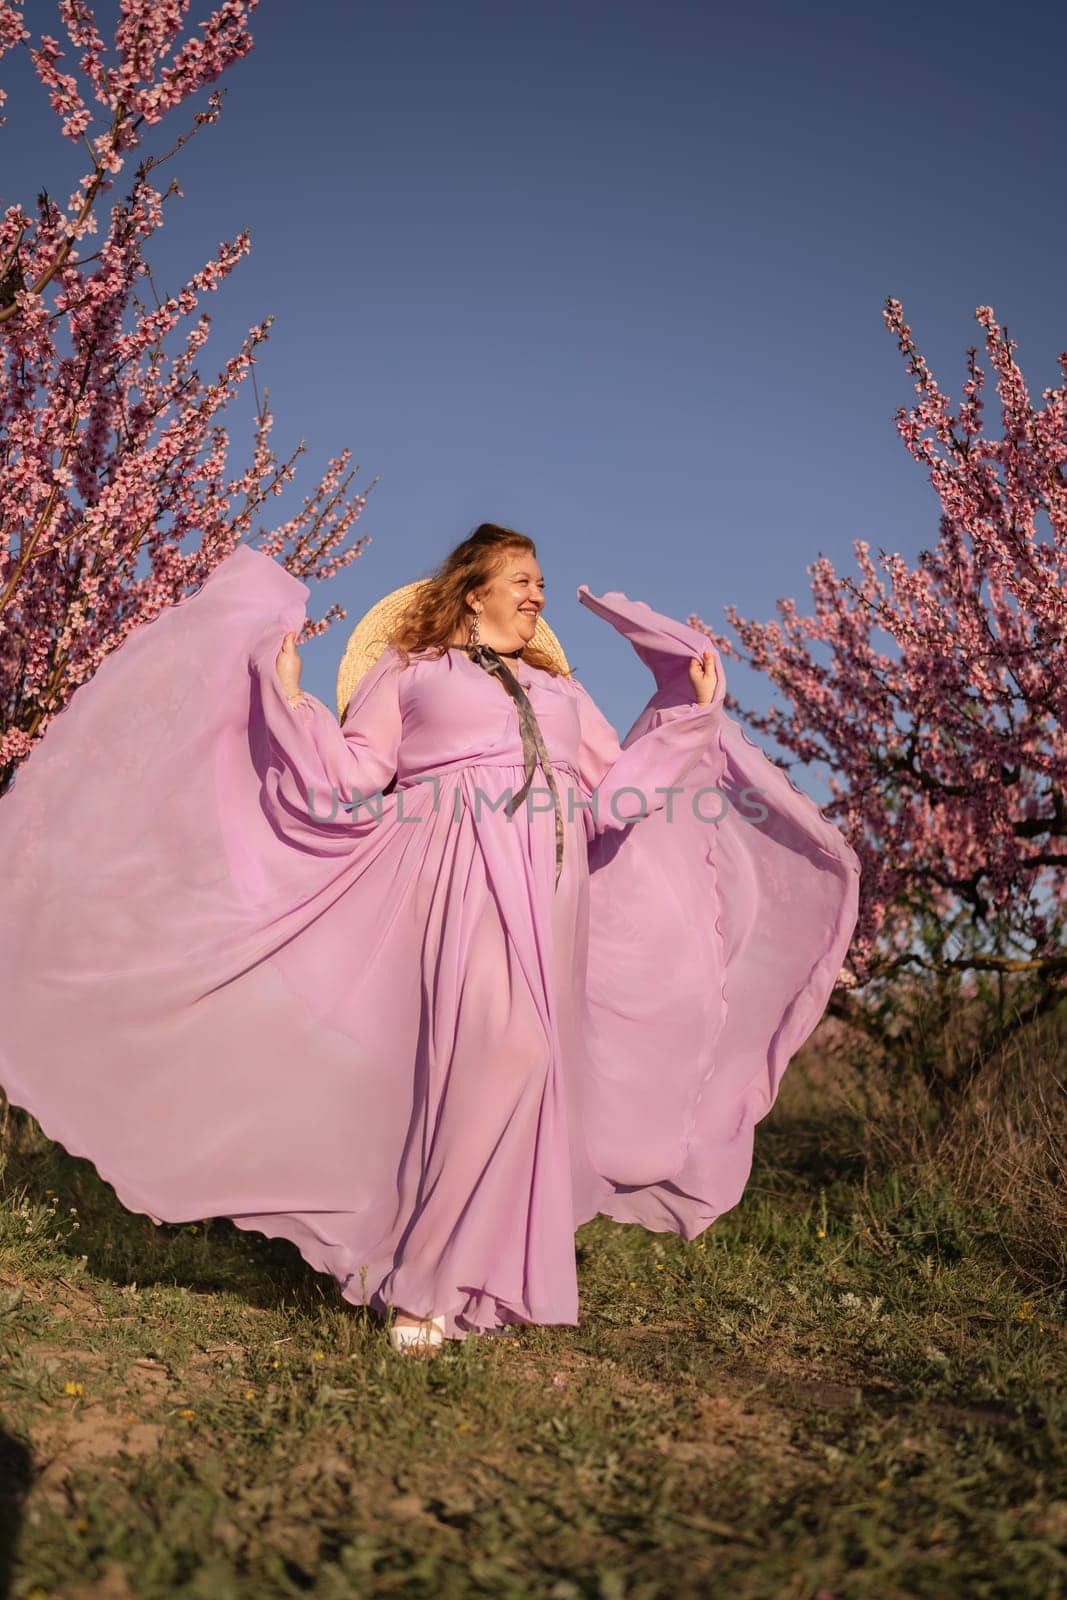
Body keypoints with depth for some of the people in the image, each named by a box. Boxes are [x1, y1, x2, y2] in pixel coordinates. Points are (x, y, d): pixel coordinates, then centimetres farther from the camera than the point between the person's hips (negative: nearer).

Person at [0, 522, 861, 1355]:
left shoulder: (561, 692, 30)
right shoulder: (408, 672, 17)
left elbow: (616, 786, 20)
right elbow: (352, 775, 7)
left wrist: (688, 717, 18)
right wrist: (291, 700, -1)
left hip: (551, 887, 5)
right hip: (460, 871, -5)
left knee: (531, 1066, -4)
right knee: (489, 1051, -22)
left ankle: (486, 1281, 2)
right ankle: (428, 1283, -16)